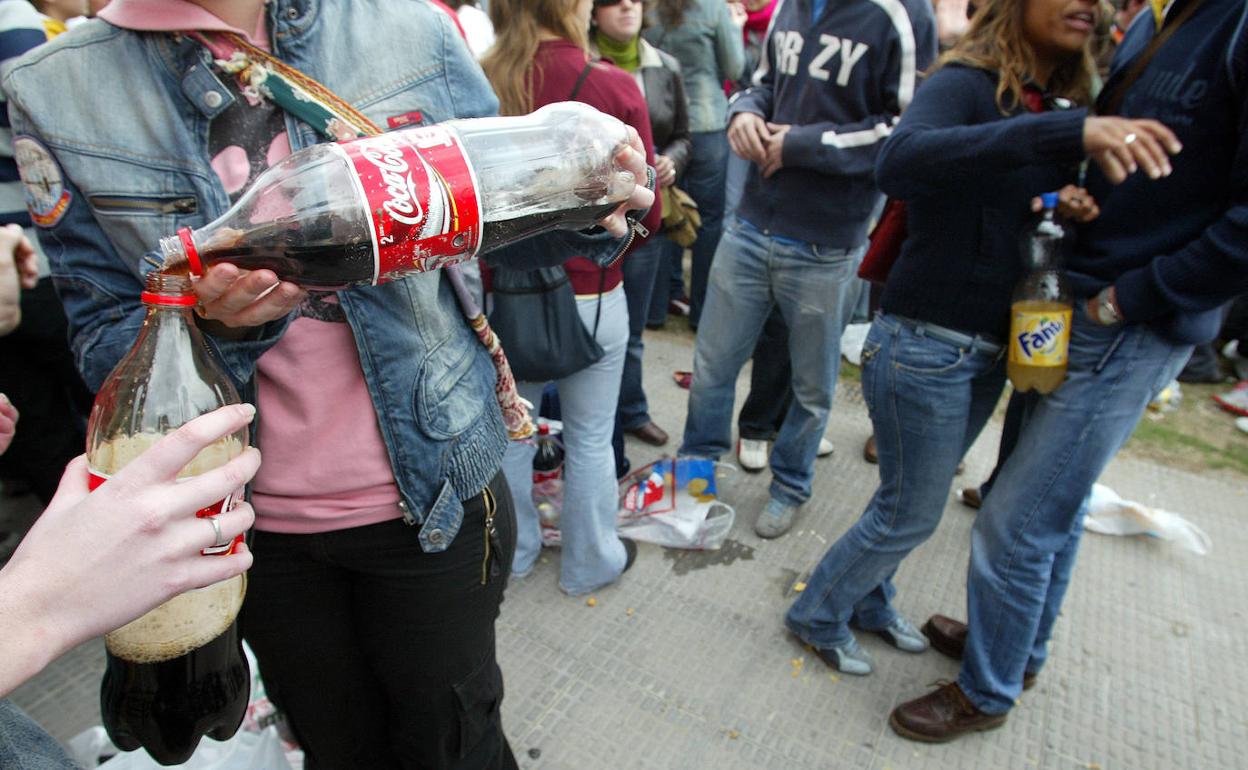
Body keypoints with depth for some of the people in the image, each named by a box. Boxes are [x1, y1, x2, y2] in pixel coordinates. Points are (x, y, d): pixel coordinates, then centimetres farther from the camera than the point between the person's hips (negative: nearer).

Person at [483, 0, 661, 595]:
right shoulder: (613, 88, -15)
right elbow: (645, 213, -9)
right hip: (587, 294, -3)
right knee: (589, 439, 15)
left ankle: (512, 553, 39)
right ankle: (590, 563, 34)